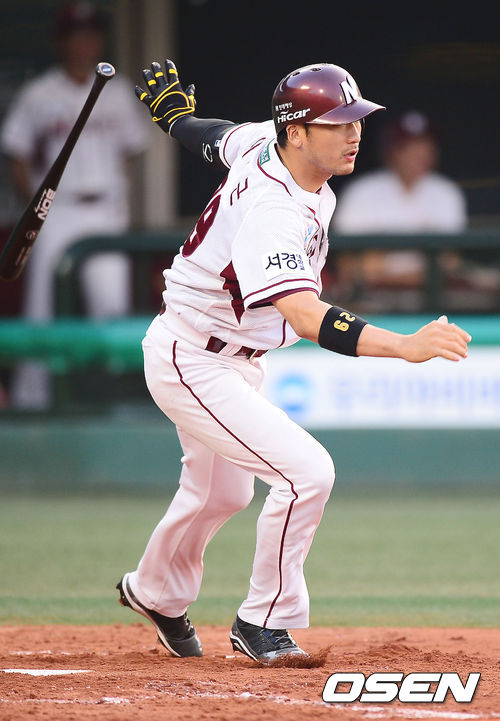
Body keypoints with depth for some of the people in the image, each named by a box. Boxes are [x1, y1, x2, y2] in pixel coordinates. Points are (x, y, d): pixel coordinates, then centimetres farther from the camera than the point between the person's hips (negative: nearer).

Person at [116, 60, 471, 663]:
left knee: (221, 490, 28)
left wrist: (174, 115, 36)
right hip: (191, 361, -10)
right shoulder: (273, 212, -37)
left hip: (236, 359, 10)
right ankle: (263, 624, -3)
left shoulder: (262, 141, -9)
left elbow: (214, 138, 14)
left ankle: (155, 592, 54)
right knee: (305, 471, -20)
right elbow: (306, 317, -49)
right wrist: (405, 346, -59)